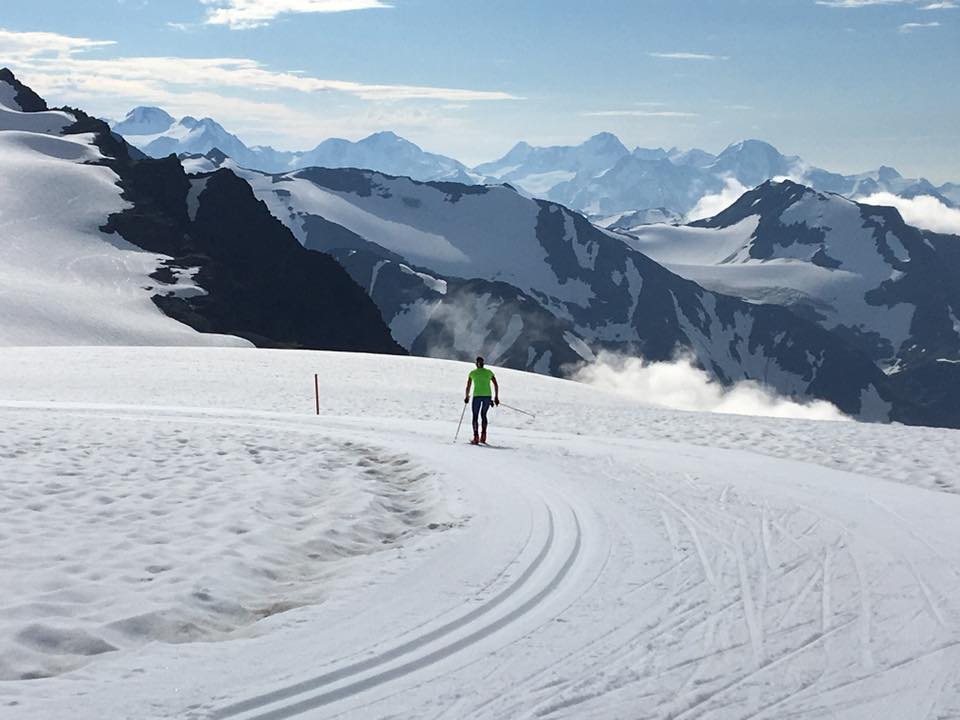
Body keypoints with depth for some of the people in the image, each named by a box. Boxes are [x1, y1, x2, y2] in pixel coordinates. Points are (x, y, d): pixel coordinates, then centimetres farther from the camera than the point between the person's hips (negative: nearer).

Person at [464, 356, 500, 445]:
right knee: (483, 415, 21)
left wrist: (466, 397, 18)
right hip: (487, 396, 2)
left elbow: (468, 387, 5)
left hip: (477, 396, -2)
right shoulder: (489, 372, 11)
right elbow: (496, 385, 5)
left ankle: (476, 438, -8)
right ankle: (483, 436, 9)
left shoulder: (472, 373, 7)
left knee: (475, 416, 7)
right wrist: (496, 397, 11)